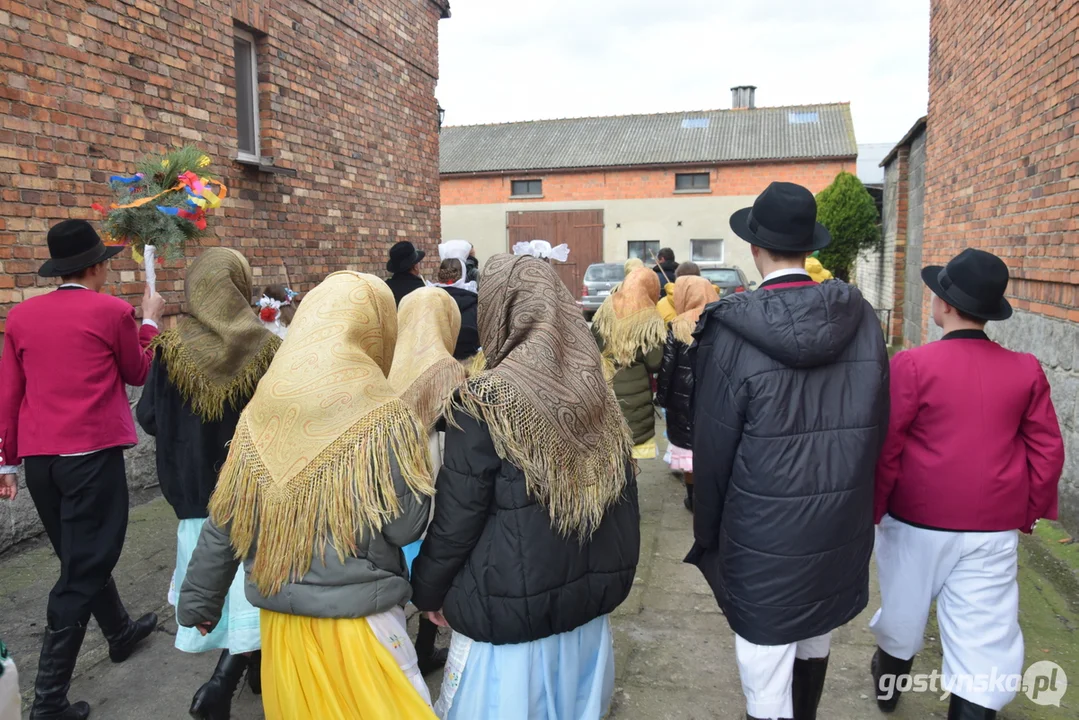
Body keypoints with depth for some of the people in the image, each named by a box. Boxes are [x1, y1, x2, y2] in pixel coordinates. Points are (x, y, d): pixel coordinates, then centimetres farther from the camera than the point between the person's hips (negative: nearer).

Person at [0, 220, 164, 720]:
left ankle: (120, 632, 44)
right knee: (82, 571, 1)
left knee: (81, 557, 22)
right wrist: (150, 320, 19)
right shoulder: (111, 311, -8)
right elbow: (138, 374, 7)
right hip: (92, 454, -6)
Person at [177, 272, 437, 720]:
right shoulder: (383, 419, -17)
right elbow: (408, 526, -12)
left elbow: (224, 519, 3)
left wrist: (198, 600, 15)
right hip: (355, 620, -5)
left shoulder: (263, 409, -3)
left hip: (277, 616, 6)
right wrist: (413, 444, 0)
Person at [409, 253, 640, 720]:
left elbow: (455, 519, -13)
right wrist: (615, 573, 20)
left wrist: (428, 591, 3)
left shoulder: (485, 403, -18)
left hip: (512, 605, -6)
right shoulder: (596, 392, -1)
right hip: (591, 591, 6)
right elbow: (625, 497, 7)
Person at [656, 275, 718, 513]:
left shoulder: (678, 329, -9)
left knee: (689, 448, 9)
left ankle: (693, 497, 19)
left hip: (685, 401, -2)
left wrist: (662, 397, 3)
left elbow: (666, 368, -7)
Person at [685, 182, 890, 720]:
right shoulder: (862, 321, -6)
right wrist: (853, 496, 15)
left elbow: (712, 451, -13)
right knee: (814, 645, 29)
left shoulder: (732, 333, -19)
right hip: (843, 529, 6)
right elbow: (877, 427, 1)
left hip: (764, 539, -5)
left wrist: (708, 534, 2)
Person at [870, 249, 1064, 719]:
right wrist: (1028, 512, 16)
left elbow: (885, 448, -11)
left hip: (918, 519, -1)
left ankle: (888, 681, 45)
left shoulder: (913, 365, -15)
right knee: (983, 635, 6)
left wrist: (872, 509, 1)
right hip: (994, 527, 2)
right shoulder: (1027, 371, -3)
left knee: (904, 608, 20)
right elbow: (1048, 452, 3)